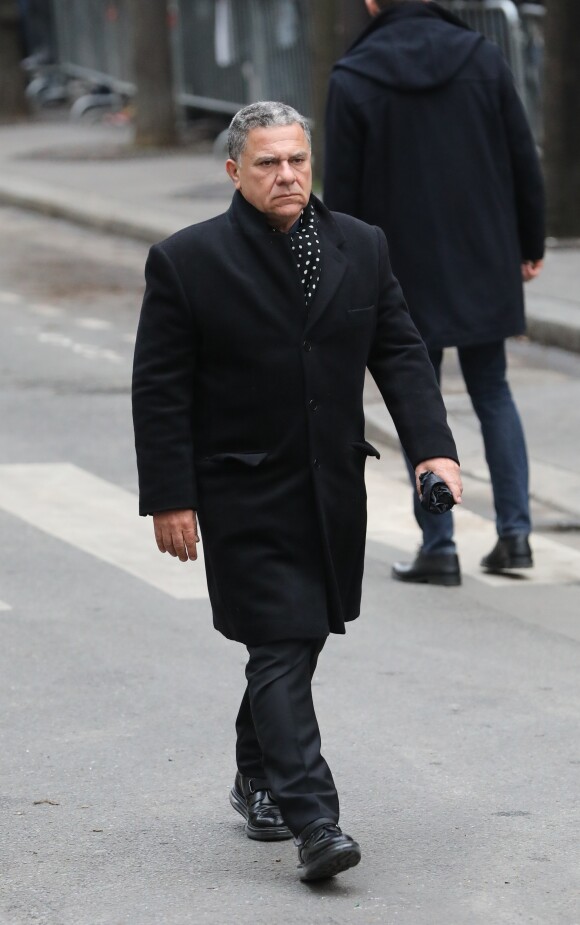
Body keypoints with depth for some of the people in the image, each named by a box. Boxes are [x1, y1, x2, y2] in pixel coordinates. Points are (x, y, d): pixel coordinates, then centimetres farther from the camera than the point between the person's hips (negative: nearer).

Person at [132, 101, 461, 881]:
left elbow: (400, 354, 6)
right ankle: (313, 821, -15)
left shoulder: (361, 249, 5)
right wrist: (169, 497, -10)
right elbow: (160, 391, -6)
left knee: (299, 640, 15)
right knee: (281, 650, -11)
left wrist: (433, 447, -8)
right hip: (243, 498, -5)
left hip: (332, 494, 5)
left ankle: (258, 778, 36)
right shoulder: (186, 262, -7)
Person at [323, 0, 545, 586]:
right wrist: (530, 245, 13)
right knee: (492, 391, 15)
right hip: (485, 263, 3)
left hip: (406, 273, -3)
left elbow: (341, 193, -8)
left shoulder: (352, 80, -10)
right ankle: (515, 533, 9)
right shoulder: (481, 57, -2)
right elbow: (523, 160, 1)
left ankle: (438, 548, 6)